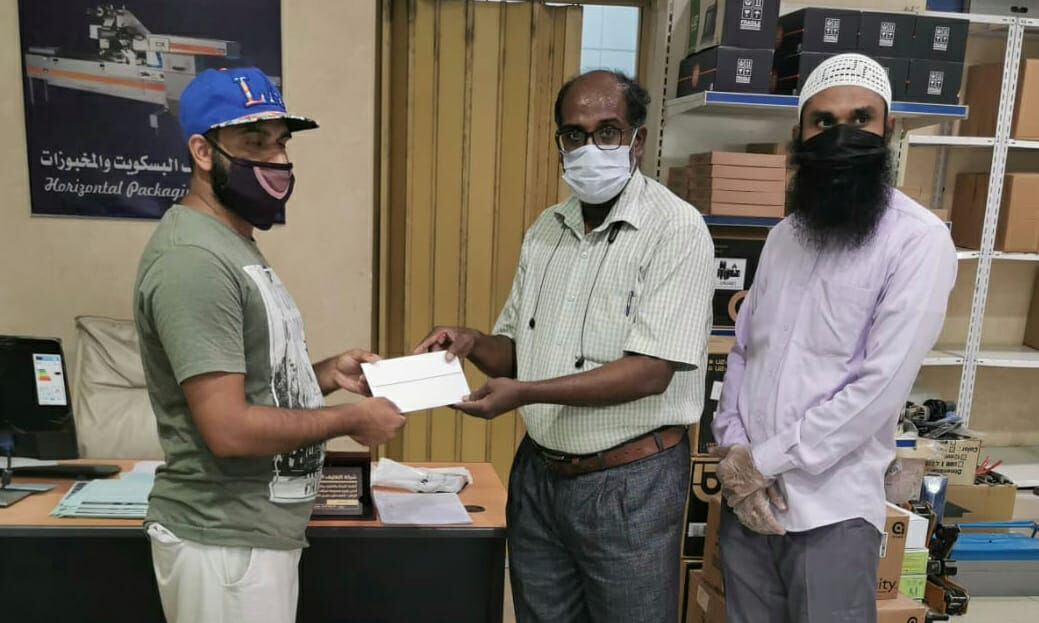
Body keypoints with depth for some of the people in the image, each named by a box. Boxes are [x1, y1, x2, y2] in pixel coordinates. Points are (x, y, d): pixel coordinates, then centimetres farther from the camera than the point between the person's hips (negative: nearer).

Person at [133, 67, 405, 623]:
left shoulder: (232, 243, 10)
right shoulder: (194, 259, -22)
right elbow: (230, 429, -27)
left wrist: (324, 375, 0)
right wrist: (353, 419, -16)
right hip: (225, 542, -9)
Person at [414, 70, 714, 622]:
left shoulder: (676, 230, -13)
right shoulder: (545, 230, 7)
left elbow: (651, 371, -21)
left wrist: (525, 393, -25)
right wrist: (473, 344, -9)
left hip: (628, 482, -5)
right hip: (538, 472, 6)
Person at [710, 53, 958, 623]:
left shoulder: (918, 241, -10)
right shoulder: (784, 234, 10)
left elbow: (879, 385, -18)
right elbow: (742, 349, 10)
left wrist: (763, 459, -13)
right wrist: (732, 449, -5)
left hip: (830, 510, -5)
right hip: (746, 497, 5)